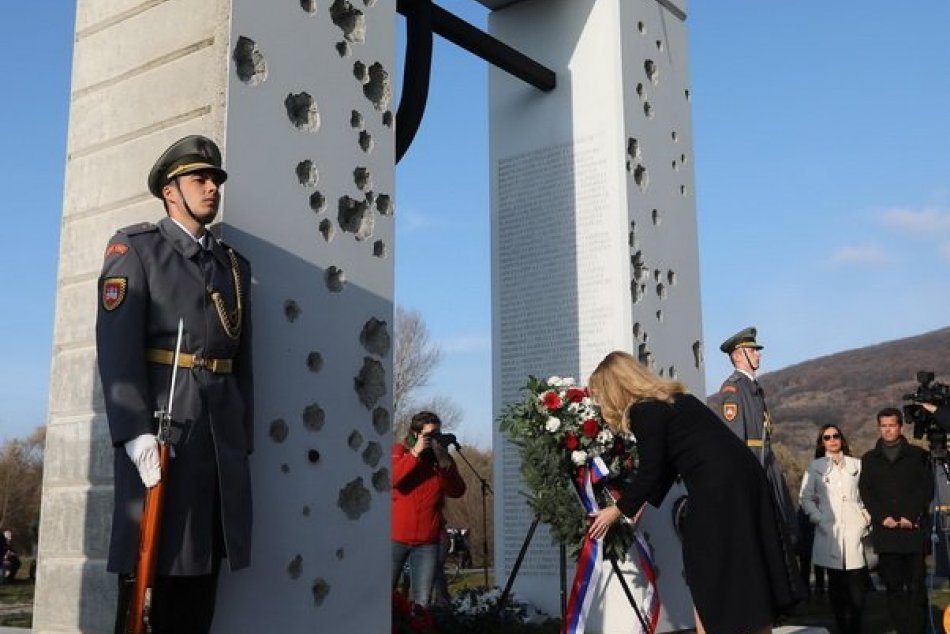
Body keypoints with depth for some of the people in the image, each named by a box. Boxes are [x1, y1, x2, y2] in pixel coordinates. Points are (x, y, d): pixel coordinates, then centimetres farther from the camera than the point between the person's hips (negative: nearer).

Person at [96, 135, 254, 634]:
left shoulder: (234, 265, 20)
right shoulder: (134, 246, 4)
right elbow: (116, 343, -9)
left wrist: (243, 440, 9)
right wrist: (137, 434, -19)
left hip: (222, 430, 5)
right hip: (158, 423, -5)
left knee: (201, 563, 6)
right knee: (148, 562, -4)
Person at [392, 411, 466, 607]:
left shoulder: (443, 457, 9)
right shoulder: (400, 451, 2)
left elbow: (457, 491, -2)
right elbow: (391, 479, -16)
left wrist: (444, 462, -15)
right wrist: (415, 454, -21)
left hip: (428, 541, 2)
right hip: (396, 537, -2)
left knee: (422, 601, 2)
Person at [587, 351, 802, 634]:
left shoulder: (644, 412, -10)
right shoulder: (670, 399, 18)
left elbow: (651, 472, -8)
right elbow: (666, 465, 22)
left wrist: (617, 510, 5)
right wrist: (641, 505, 28)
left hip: (717, 489, -9)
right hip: (742, 479, 9)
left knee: (709, 580, 3)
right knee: (746, 575, 15)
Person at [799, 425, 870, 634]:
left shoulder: (857, 464, 14)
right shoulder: (815, 466, 9)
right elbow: (805, 498, 7)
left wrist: (867, 517, 1)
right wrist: (818, 518, -5)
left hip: (855, 529, 1)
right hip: (829, 531, -1)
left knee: (857, 583, -7)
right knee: (836, 584, 1)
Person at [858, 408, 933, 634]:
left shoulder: (918, 456, 10)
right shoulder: (869, 459, 15)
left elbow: (926, 489, 3)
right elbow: (866, 493, 7)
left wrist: (911, 517, -8)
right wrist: (883, 517, -7)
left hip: (914, 529, -2)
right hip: (885, 531, 2)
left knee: (916, 586, -3)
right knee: (893, 586, 1)